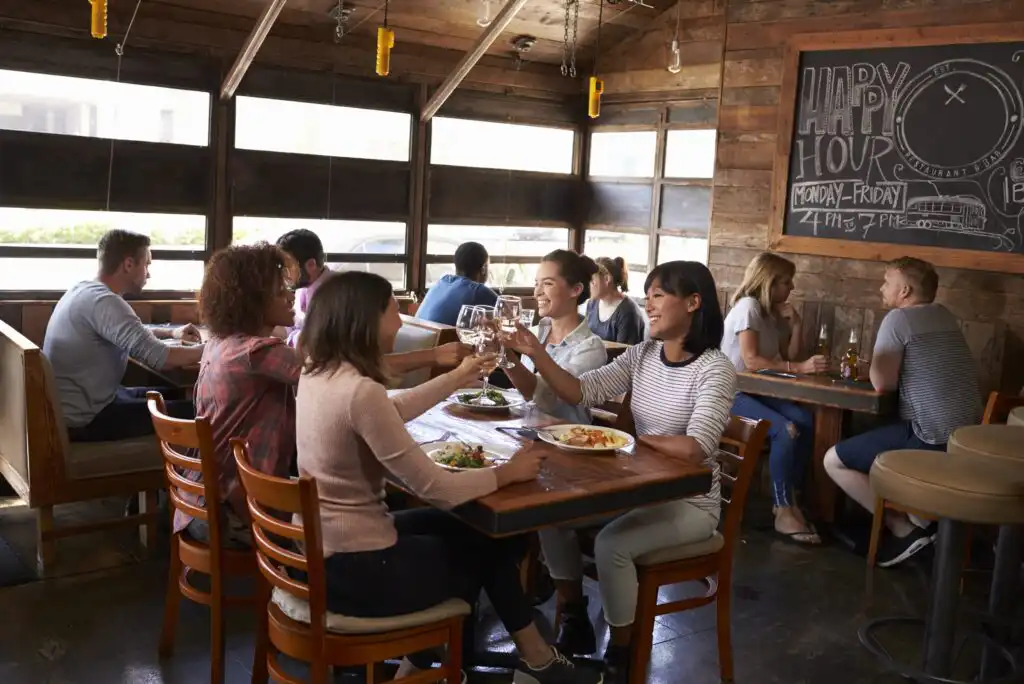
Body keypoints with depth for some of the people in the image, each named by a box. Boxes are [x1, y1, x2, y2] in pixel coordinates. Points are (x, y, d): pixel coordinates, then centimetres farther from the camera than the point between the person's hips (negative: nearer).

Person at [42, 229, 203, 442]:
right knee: (189, 411, -9)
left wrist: (171, 332, 16)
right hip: (84, 418, -10)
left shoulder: (85, 290, 8)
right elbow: (160, 358, -29)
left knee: (174, 396, 18)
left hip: (81, 403, 10)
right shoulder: (104, 301, -23)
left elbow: (132, 333, 28)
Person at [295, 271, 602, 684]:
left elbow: (392, 412, 20)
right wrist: (506, 473, -8)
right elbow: (434, 488, -23)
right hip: (354, 567, -8)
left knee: (466, 532, 24)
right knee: (488, 549, 16)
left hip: (322, 548, 8)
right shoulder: (360, 391, -28)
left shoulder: (317, 373, 1)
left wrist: (457, 379, 23)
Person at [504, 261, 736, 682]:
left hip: (689, 503, -7)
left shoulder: (714, 369, -18)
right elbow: (580, 392, -4)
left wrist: (631, 438, -17)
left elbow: (695, 448, -29)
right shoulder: (642, 355, 2)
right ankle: (575, 625, 14)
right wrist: (536, 354, -17)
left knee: (610, 543, -27)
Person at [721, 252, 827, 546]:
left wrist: (796, 326, -1)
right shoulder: (748, 306, -12)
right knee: (787, 430, -27)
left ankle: (788, 499, -11)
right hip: (731, 392, -8)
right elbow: (751, 360, -23)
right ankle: (783, 511, -18)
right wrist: (800, 367, -26)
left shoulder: (772, 312, 15)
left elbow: (787, 357, 11)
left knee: (805, 420, -18)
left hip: (757, 389, 8)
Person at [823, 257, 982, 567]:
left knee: (834, 460, -2)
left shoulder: (898, 318, -9)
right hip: (965, 435, 9)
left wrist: (877, 365, 9)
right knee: (865, 442, 30)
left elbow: (882, 382, -12)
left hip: (932, 438, -9)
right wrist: (885, 367, 14)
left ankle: (904, 530, -4)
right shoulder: (945, 317, 17)